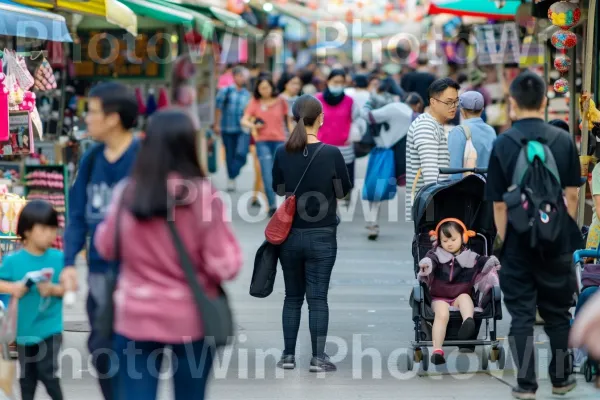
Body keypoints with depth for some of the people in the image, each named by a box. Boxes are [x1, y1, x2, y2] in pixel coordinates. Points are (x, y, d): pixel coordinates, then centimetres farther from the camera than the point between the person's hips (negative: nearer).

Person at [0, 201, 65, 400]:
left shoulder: (58, 258, -7)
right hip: (24, 328, 2)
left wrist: (53, 289, -20)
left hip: (50, 328, -2)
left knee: (48, 372, -8)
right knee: (27, 375, 16)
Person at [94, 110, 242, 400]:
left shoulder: (126, 193, -7)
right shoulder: (201, 194, -15)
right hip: (191, 318, -1)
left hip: (136, 316, 1)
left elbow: (106, 248, 8)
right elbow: (224, 264, -13)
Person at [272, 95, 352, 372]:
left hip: (290, 234, 2)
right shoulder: (331, 154, -13)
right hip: (321, 235, -2)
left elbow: (278, 189, 8)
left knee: (292, 296, 13)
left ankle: (289, 355, 15)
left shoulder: (282, 153, -5)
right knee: (318, 297, 2)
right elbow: (343, 191, -3)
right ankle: (318, 358, 1)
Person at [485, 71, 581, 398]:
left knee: (521, 313, 6)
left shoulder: (503, 144, -9)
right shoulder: (563, 140, -4)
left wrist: (503, 240, 2)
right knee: (557, 311, 15)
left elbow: (499, 202, -8)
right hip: (557, 241, 2)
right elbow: (571, 193, 0)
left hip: (518, 240, -2)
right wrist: (567, 230, 11)